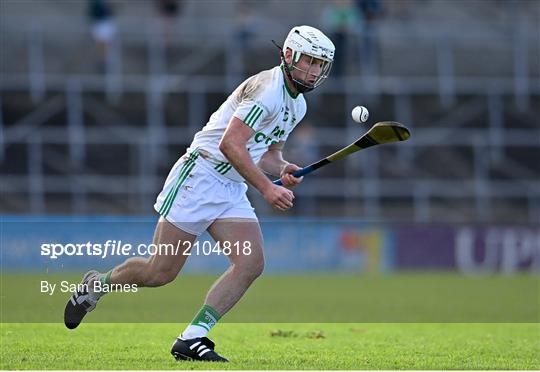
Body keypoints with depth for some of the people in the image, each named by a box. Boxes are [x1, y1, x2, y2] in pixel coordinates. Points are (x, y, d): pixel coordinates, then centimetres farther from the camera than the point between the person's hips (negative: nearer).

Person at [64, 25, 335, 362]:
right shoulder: (267, 88, -17)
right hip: (199, 178, -9)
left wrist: (282, 169, 3)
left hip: (232, 190, 9)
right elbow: (230, 144, -26)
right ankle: (98, 284, 23)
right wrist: (266, 188, -25)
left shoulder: (298, 106, 13)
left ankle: (192, 339, -10)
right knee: (161, 271, -5)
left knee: (251, 264, -12)